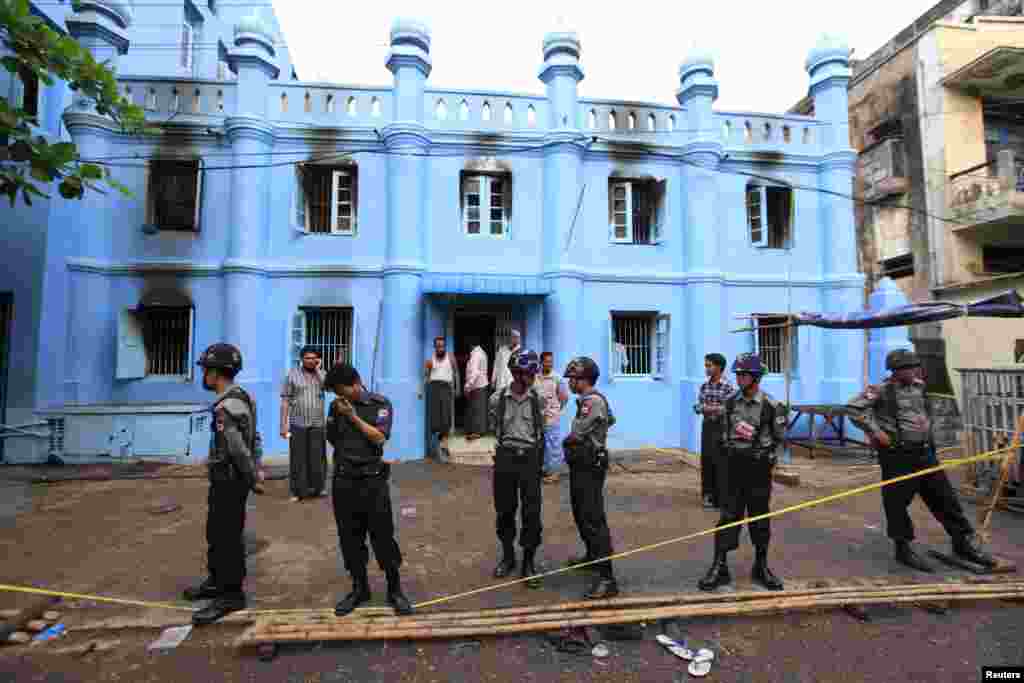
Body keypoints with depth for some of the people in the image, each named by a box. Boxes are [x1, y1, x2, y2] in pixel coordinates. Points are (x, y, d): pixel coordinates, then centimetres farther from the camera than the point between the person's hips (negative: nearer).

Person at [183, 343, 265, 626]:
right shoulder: (238, 398, 8)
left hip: (229, 481, -10)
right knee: (217, 532, 23)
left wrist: (253, 480, -13)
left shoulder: (226, 407, -25)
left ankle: (231, 595, 17)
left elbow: (239, 450, -25)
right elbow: (254, 438, 13)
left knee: (227, 537, 2)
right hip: (227, 479, 10)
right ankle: (217, 582, 40)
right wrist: (256, 470, 12)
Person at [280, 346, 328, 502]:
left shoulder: (322, 373, 7)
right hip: (298, 424, -2)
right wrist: (284, 423, -7)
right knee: (298, 458, 3)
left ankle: (318, 487, 20)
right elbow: (285, 400, -2)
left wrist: (317, 369, -9)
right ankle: (298, 491, 13)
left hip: (317, 424, 2)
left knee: (317, 457, 7)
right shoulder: (292, 374, 0)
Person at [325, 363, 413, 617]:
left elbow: (379, 437, -16)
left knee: (383, 537, 3)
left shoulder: (380, 404, -6)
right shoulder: (336, 407, 5)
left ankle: (395, 590, 19)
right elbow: (332, 439, 15)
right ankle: (359, 589, 30)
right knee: (350, 538, 12)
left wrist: (353, 416, -15)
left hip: (373, 481, -3)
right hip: (343, 482, 4)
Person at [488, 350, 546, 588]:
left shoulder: (537, 400, -2)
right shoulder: (497, 399, -5)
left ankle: (528, 562, 18)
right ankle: (508, 556, 31)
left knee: (531, 513, 2)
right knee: (505, 510, 11)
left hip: (530, 458, 0)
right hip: (505, 458, 0)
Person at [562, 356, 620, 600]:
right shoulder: (588, 400, 11)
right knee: (581, 514, 22)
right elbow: (610, 419, 26)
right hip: (581, 465, 11)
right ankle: (592, 556, 39)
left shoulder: (593, 400, -20)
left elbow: (575, 435, -24)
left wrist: (565, 442, 0)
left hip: (590, 467, -11)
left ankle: (607, 579, -4)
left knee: (593, 520, -9)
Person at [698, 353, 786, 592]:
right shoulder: (730, 402, 2)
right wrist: (728, 451, 8)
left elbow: (780, 439, -1)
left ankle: (761, 566, 28)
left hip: (758, 467, -2)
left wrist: (768, 461, -8)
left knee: (759, 517, 11)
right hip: (732, 464, 2)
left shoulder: (771, 406, -8)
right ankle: (719, 567, 10)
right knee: (729, 516, 4)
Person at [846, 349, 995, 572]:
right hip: (897, 455, -6)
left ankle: (963, 542, 28)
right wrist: (874, 431, -18)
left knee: (944, 497, 12)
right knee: (897, 502, 2)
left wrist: (928, 428, 15)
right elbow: (853, 407, -19)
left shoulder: (920, 386, 10)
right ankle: (904, 548, 15)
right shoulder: (882, 390, -12)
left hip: (925, 452, 7)